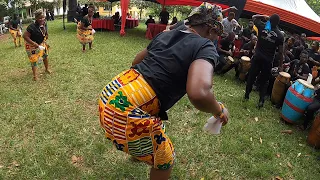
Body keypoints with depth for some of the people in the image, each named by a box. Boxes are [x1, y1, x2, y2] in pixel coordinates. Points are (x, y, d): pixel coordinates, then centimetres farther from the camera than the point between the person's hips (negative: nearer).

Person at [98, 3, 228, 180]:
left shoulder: (165, 34, 12)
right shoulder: (205, 47, -9)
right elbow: (199, 94, -28)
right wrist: (219, 110, -7)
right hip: (127, 114, -9)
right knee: (165, 161, 18)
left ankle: (138, 150, 69)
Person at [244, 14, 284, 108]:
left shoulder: (262, 26, -3)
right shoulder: (280, 35, -4)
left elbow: (254, 17, 16)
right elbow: (281, 52, -3)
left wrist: (264, 16, 9)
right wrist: (280, 65, 4)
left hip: (257, 57, 1)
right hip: (268, 60, 0)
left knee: (251, 76, 13)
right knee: (264, 80, 9)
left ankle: (246, 96, 20)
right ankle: (261, 100, 1)